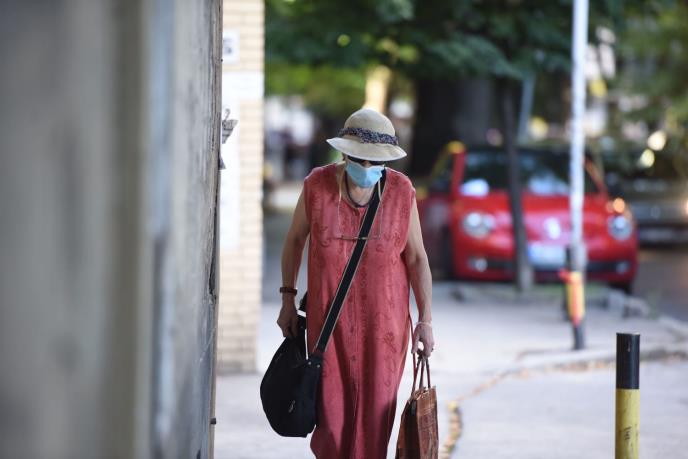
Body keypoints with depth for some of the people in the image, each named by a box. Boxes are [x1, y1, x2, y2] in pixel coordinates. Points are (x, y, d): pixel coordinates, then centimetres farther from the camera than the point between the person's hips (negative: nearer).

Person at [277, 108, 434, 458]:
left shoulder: (401, 192, -8)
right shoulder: (317, 185, -7)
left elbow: (417, 258, -2)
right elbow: (295, 238, 7)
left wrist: (425, 320, -4)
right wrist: (288, 299, 8)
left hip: (383, 318, 0)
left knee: (375, 408, 1)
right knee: (331, 407, -1)